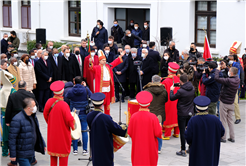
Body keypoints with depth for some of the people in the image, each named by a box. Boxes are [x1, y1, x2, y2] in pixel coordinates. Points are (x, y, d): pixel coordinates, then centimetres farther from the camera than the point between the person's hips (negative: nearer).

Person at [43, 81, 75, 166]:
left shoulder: (49, 102, -8)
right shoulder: (63, 105, -26)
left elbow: (45, 115, 6)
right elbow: (69, 119, -22)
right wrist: (73, 126, -2)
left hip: (52, 132, 6)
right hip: (63, 133, -6)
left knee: (53, 150, 19)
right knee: (63, 152, 8)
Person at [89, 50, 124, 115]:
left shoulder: (108, 66, 13)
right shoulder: (97, 67, -6)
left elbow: (114, 63, 26)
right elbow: (92, 68, -25)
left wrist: (120, 56, 30)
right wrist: (90, 63, -45)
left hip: (108, 88, 6)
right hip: (100, 89, -6)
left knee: (107, 103, 13)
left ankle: (107, 115, 24)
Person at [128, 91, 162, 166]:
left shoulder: (134, 117, -11)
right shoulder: (153, 117, -16)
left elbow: (129, 133, -3)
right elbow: (158, 133, -11)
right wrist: (160, 127, 9)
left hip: (137, 148, 2)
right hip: (150, 148, -2)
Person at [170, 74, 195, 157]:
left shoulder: (181, 91, -21)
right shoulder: (192, 89, -3)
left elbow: (172, 98, -9)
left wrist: (171, 90, 10)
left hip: (182, 114, -6)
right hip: (190, 113, 6)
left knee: (182, 132, 1)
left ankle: (183, 150, 4)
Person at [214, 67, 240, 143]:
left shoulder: (228, 81, -26)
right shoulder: (237, 80, -3)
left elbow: (216, 78, -29)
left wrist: (217, 70, -14)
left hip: (224, 103, -7)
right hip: (231, 103, 7)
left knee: (223, 121, 3)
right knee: (230, 120, 13)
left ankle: (223, 137, 7)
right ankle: (232, 137, 15)